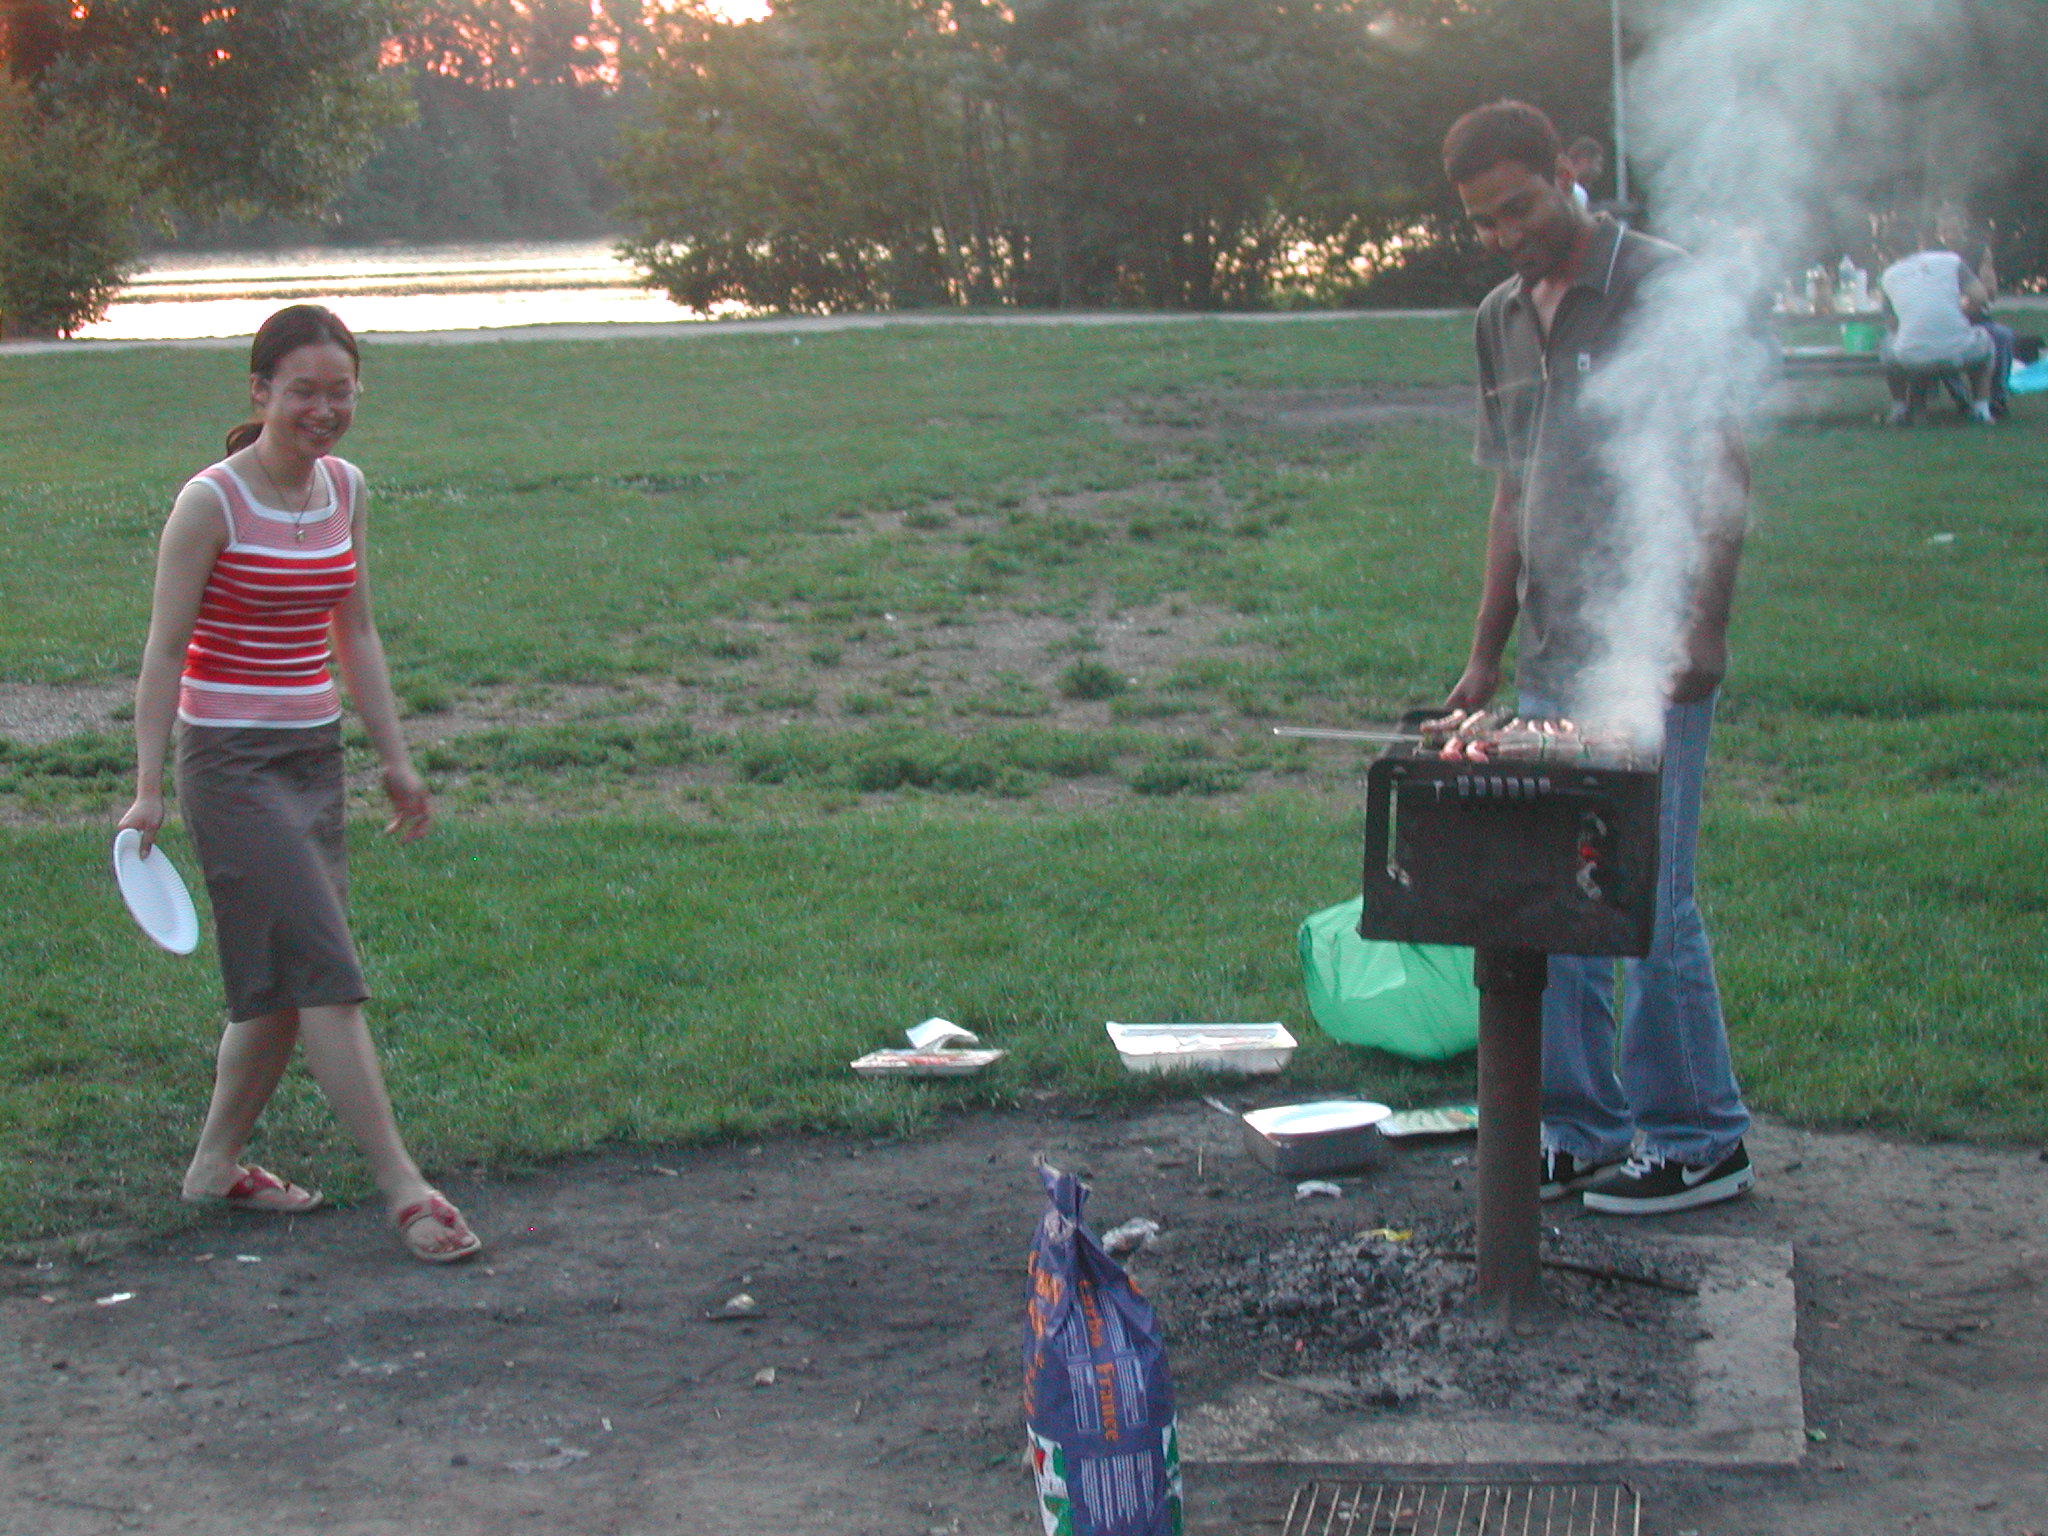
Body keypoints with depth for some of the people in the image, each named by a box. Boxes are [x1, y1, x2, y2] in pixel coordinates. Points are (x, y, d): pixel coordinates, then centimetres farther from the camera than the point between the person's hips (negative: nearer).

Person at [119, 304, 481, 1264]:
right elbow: (165, 648, -10)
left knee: (284, 982, 10)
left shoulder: (344, 489, 7)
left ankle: (216, 1164, 27)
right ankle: (403, 1188, -9)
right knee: (324, 969, -11)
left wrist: (394, 758, 15)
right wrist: (150, 788, -14)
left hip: (314, 753, 7)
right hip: (229, 759, -7)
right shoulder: (212, 502, -12)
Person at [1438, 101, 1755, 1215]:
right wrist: (1485, 654, 19)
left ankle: (1698, 1139, 7)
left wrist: (1705, 620, -17)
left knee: (1648, 898, -5)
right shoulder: (1503, 320, 15)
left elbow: (1725, 466, -9)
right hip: (1551, 661, 7)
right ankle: (1582, 1131, 19)